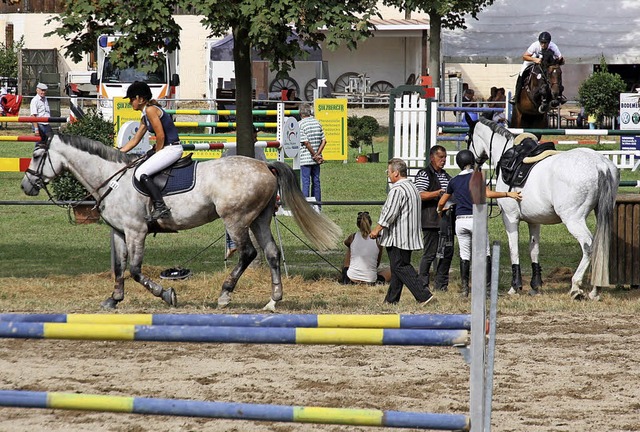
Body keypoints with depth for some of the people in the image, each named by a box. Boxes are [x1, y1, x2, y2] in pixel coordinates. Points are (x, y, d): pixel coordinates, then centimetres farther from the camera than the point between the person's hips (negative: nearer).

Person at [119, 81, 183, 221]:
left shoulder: (151, 110, -13)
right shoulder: (144, 116, 18)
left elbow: (160, 136, -18)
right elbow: (135, 140, 24)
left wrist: (156, 153, -5)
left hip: (172, 148, -11)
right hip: (165, 148, 11)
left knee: (141, 173, -19)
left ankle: (160, 207, -26)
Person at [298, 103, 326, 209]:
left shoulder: (300, 125, -10)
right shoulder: (317, 123, 7)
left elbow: (306, 142, -16)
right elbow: (324, 141, 2)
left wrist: (315, 156, -9)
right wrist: (318, 154, -3)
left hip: (305, 159, -5)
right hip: (316, 160, 5)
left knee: (305, 182, -3)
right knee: (316, 182, 11)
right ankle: (317, 206, 14)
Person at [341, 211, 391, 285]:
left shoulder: (353, 237, -2)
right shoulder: (377, 241, -4)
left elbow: (346, 242, 26)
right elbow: (377, 263, 9)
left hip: (351, 278, 2)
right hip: (371, 280, -1)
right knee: (389, 271, 28)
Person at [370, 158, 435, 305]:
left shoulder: (397, 190, -17)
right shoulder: (412, 187, 16)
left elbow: (390, 213, -21)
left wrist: (377, 230, -10)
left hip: (398, 237, -10)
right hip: (409, 237, 10)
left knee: (400, 267, -7)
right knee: (398, 267, 13)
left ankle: (424, 296, -15)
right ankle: (391, 299, 18)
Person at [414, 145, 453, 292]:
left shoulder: (446, 176, 21)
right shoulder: (424, 174, -5)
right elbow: (420, 195, -16)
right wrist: (438, 193, -24)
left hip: (446, 218, 8)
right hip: (431, 220, -8)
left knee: (448, 252, 7)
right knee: (430, 253, -6)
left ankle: (441, 284, 15)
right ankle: (423, 284, 1)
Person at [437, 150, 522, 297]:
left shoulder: (454, 181, 9)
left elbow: (442, 202, 18)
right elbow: (487, 193, -20)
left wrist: (440, 210, 40)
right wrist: (508, 194, -14)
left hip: (460, 221, 4)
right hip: (475, 219, -4)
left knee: (464, 255, 10)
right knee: (484, 253, 3)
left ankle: (465, 287, 7)